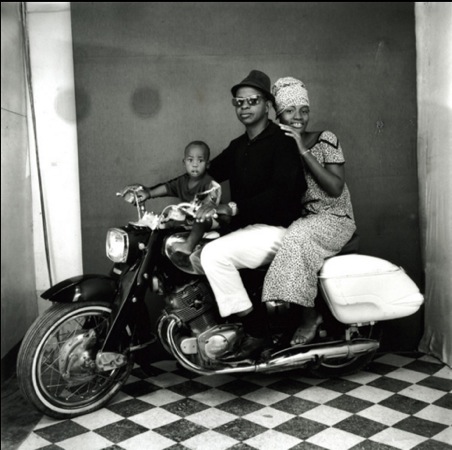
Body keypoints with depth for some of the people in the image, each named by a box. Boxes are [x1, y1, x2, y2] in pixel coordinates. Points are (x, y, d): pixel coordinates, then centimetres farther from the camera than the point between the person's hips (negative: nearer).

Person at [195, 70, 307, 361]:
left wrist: (231, 208, -29)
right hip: (246, 228, 9)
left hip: (274, 229, -9)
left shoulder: (282, 142, -9)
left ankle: (255, 331, -18)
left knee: (214, 254, -28)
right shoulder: (238, 146, 17)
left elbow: (284, 191, -22)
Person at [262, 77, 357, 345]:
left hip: (334, 218, -4)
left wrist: (304, 151, -18)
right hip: (297, 219, 4)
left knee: (297, 236, -34)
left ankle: (309, 317, -20)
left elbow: (335, 187, -15)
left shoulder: (326, 140, -3)